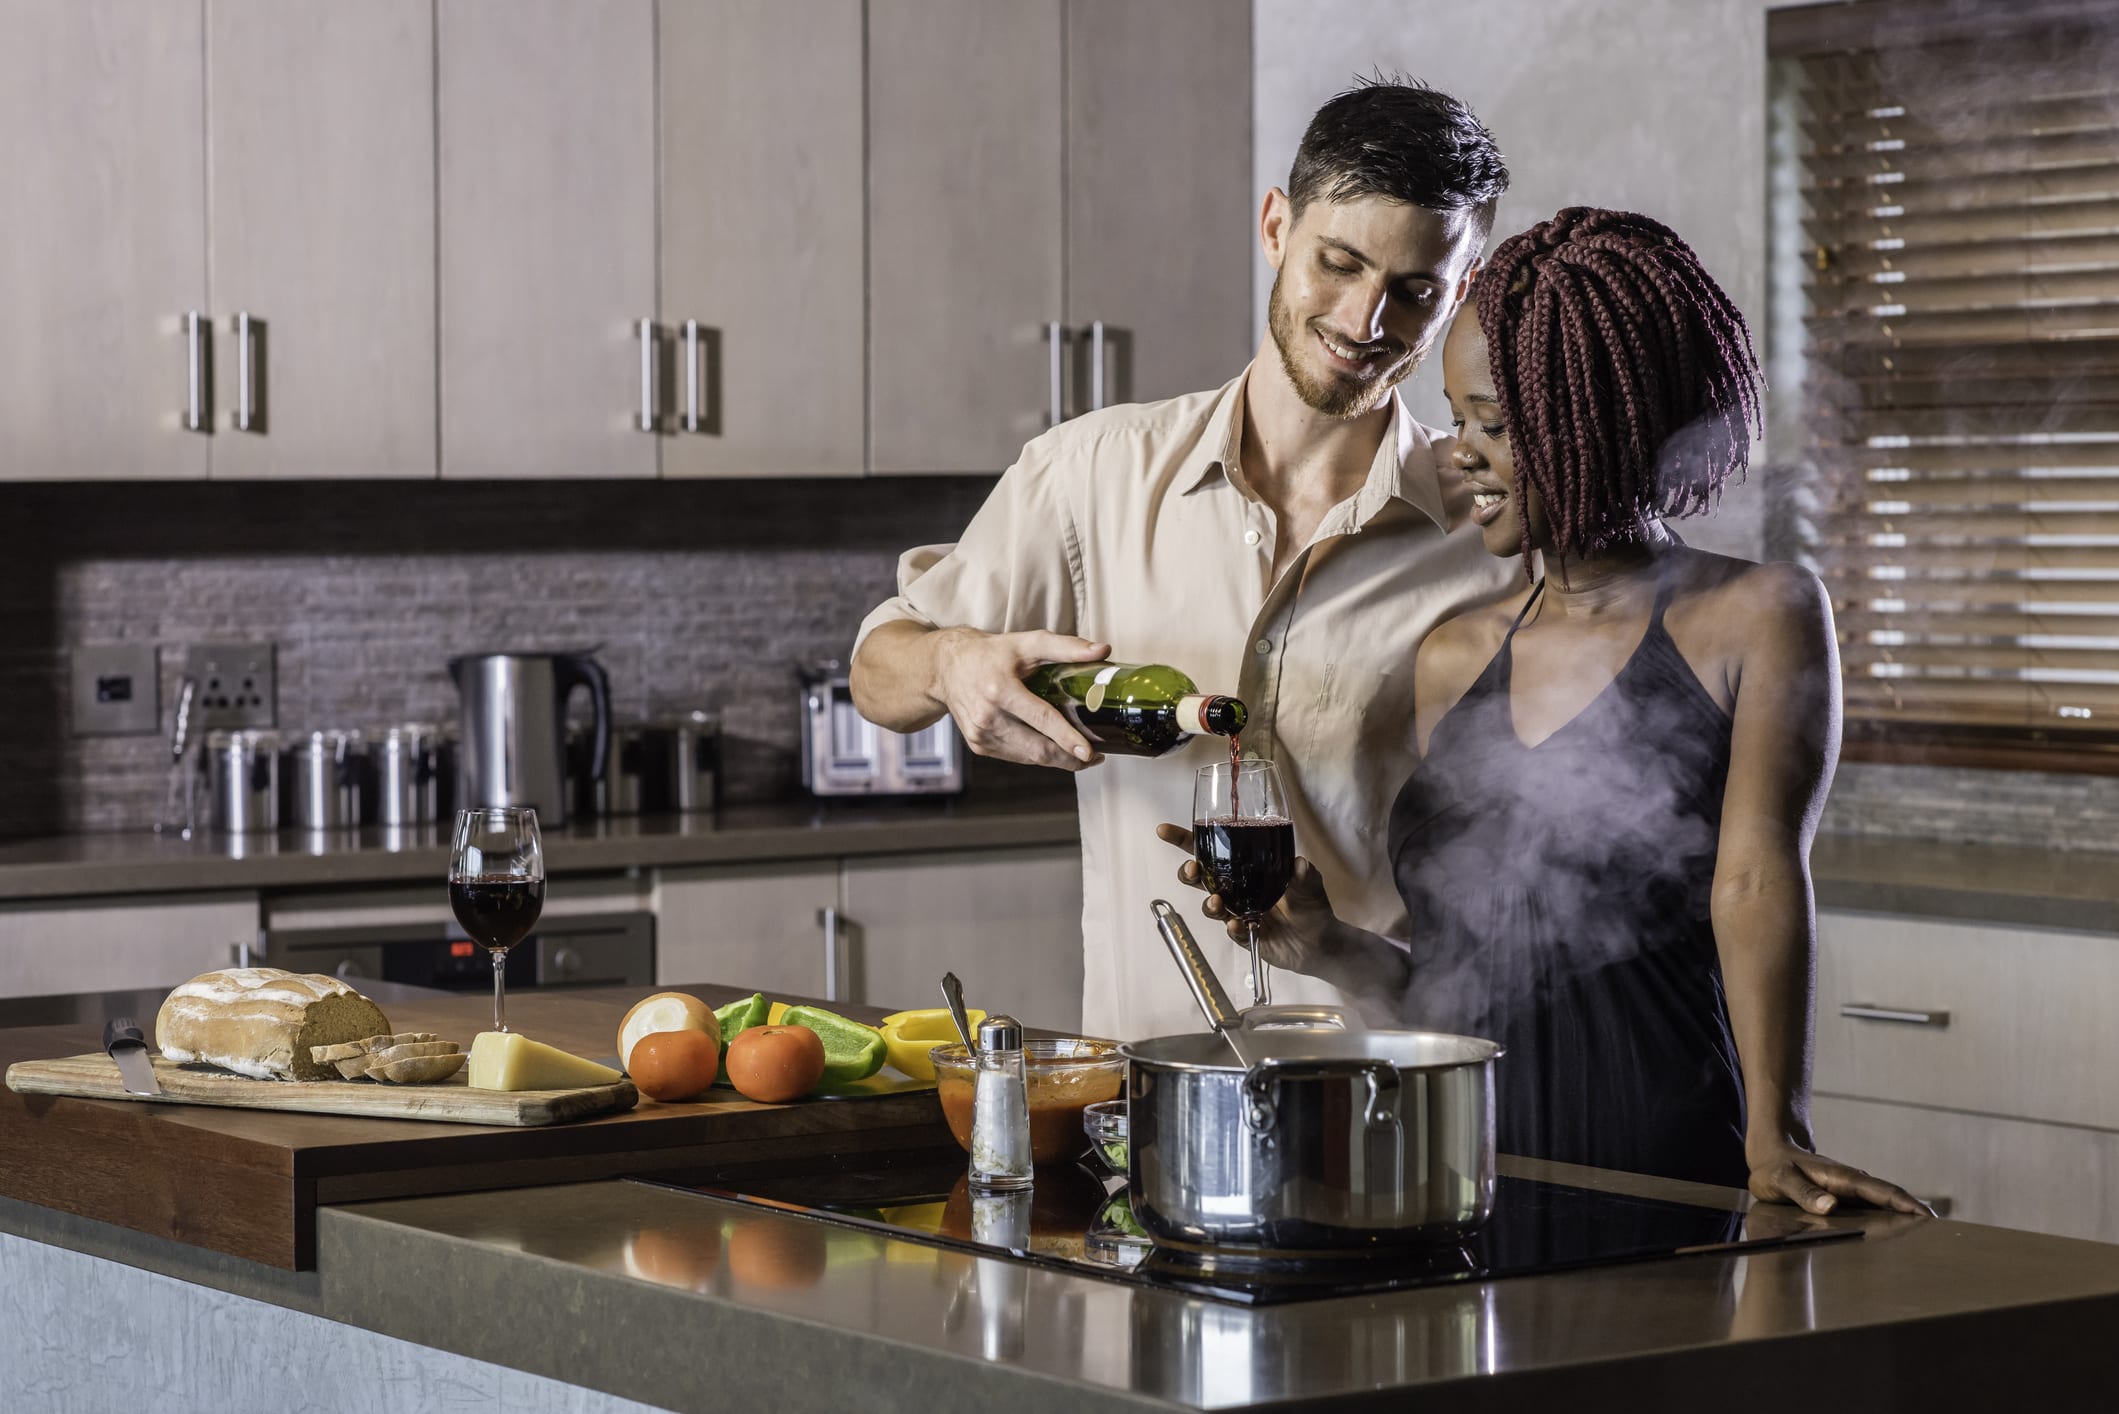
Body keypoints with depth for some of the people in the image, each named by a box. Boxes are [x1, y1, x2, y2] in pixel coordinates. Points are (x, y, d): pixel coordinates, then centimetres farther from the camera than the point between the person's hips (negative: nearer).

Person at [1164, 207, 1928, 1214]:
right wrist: (1329, 946, 0)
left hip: (1669, 1174, -4)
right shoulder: (1452, 661, 16)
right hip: (1470, 1174, 5)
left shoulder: (1757, 620, 2)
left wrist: (1774, 1136, -22)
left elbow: (1758, 878, -12)